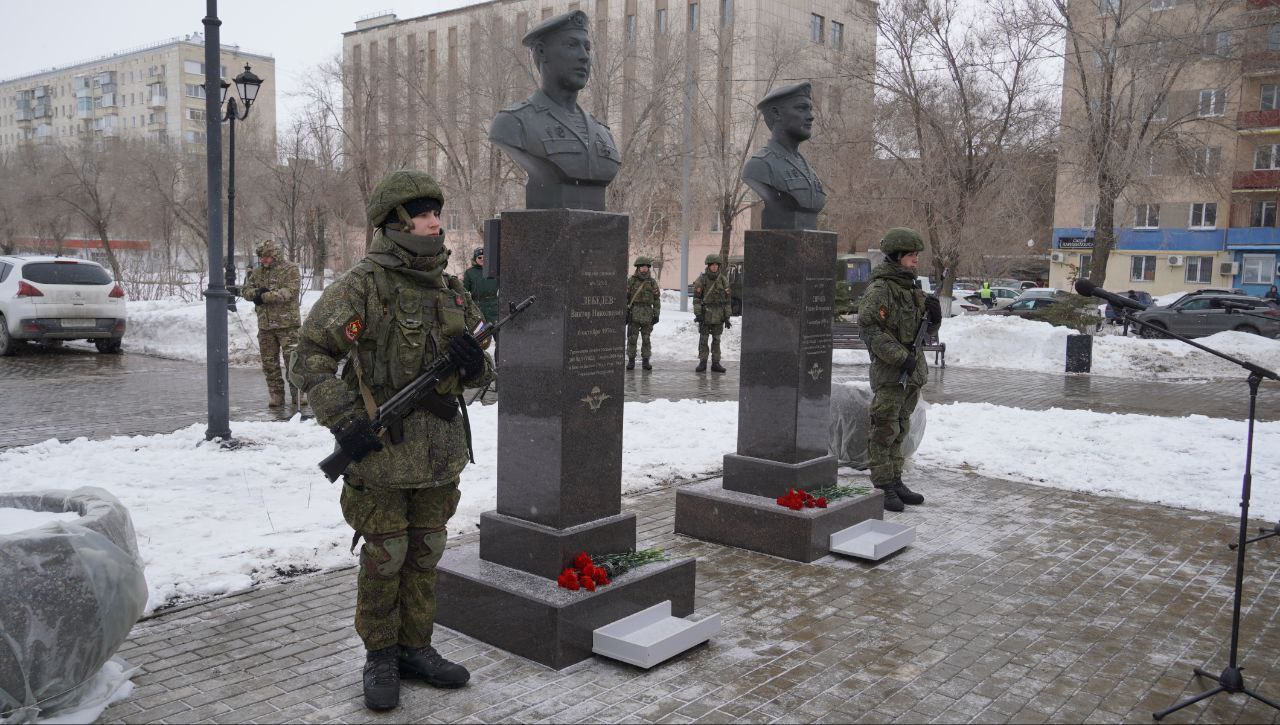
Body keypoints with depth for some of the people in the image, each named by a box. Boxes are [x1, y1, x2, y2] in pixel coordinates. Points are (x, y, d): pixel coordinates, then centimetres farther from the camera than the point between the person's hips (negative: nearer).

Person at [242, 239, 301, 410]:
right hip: (265, 325, 6)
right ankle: (276, 396, 17)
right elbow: (245, 290, 10)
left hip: (287, 323, -6)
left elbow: (289, 292, -17)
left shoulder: (290, 269, -4)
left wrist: (264, 297, -17)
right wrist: (256, 292, -12)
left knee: (293, 360, -6)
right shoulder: (257, 271, 13)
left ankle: (298, 395, 1)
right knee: (269, 362, 8)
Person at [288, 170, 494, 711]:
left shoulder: (453, 291, 9)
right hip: (382, 448, -5)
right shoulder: (362, 287, -9)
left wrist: (474, 363, -9)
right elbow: (310, 358, -10)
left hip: (441, 450, 6)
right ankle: (380, 658, 21)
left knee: (425, 554, 14)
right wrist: (345, 421, -18)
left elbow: (479, 372, 15)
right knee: (384, 557, 5)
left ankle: (415, 648, 29)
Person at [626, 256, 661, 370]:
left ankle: (645, 361, 11)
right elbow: (625, 298, 2)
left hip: (647, 314, 1)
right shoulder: (631, 281, 2)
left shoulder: (652, 282, 6)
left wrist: (656, 314, 1)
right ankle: (631, 360, 6)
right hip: (634, 313, -1)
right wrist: (624, 313, -4)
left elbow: (657, 299, 7)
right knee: (632, 338, 0)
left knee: (646, 338, 5)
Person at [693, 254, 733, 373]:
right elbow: (696, 298, -6)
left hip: (718, 315, 2)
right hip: (705, 314, -2)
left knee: (716, 340, 6)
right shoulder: (701, 279, -4)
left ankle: (715, 363, 11)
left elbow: (728, 300, 5)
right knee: (703, 339, 1)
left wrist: (727, 318, 2)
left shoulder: (723, 280, 3)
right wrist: (697, 314, -14)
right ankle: (702, 363, 7)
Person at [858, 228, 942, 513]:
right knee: (885, 430, -4)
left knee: (900, 429, 15)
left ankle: (895, 482, 23)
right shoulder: (880, 289, -11)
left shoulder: (913, 288, 15)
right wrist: (899, 356, -23)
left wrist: (934, 314, -3)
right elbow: (867, 328, -20)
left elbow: (928, 331, 20)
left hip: (912, 370, 8)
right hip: (888, 371, -8)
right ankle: (882, 488, 2)